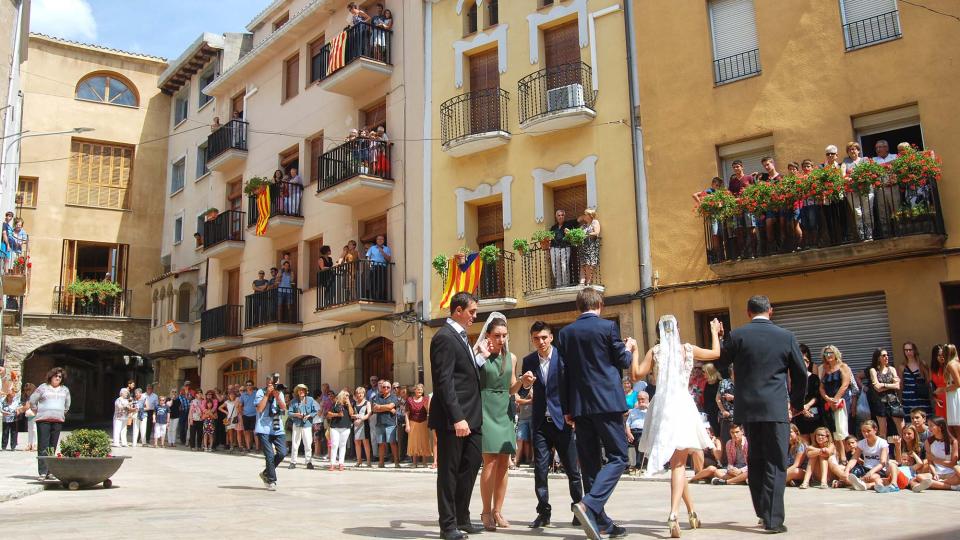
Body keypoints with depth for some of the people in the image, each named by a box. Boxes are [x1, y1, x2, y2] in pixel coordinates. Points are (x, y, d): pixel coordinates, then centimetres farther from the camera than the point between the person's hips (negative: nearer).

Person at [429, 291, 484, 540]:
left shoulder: (460, 336, 17)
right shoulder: (444, 337, -13)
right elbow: (444, 382, -20)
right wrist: (457, 418, -24)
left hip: (469, 417, 10)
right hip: (452, 419, -10)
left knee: (470, 466, 14)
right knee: (449, 471, 2)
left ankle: (462, 519, 26)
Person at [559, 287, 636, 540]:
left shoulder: (566, 332, 6)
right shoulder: (608, 326, -5)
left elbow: (564, 372, 7)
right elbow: (622, 362, 2)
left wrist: (566, 408, 12)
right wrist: (629, 348, 24)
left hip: (579, 405, 5)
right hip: (606, 401, -4)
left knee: (589, 462, 10)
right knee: (617, 457, 1)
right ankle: (589, 504, -19)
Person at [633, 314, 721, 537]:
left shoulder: (654, 351, 1)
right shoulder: (689, 349, 3)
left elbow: (636, 374, -1)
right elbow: (716, 353, 19)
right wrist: (715, 333, 35)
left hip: (662, 407, 1)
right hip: (682, 405, -1)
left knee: (677, 461, 16)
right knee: (678, 463, -4)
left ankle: (692, 511, 26)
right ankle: (673, 513, -22)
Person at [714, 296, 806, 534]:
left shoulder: (737, 335, -2)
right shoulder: (786, 336, 0)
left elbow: (720, 363, 8)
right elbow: (800, 373, 7)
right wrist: (797, 402, 22)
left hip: (747, 407, 2)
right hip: (775, 408, -1)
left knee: (755, 461, 15)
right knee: (775, 464, 2)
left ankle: (762, 512, 22)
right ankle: (773, 519, -2)